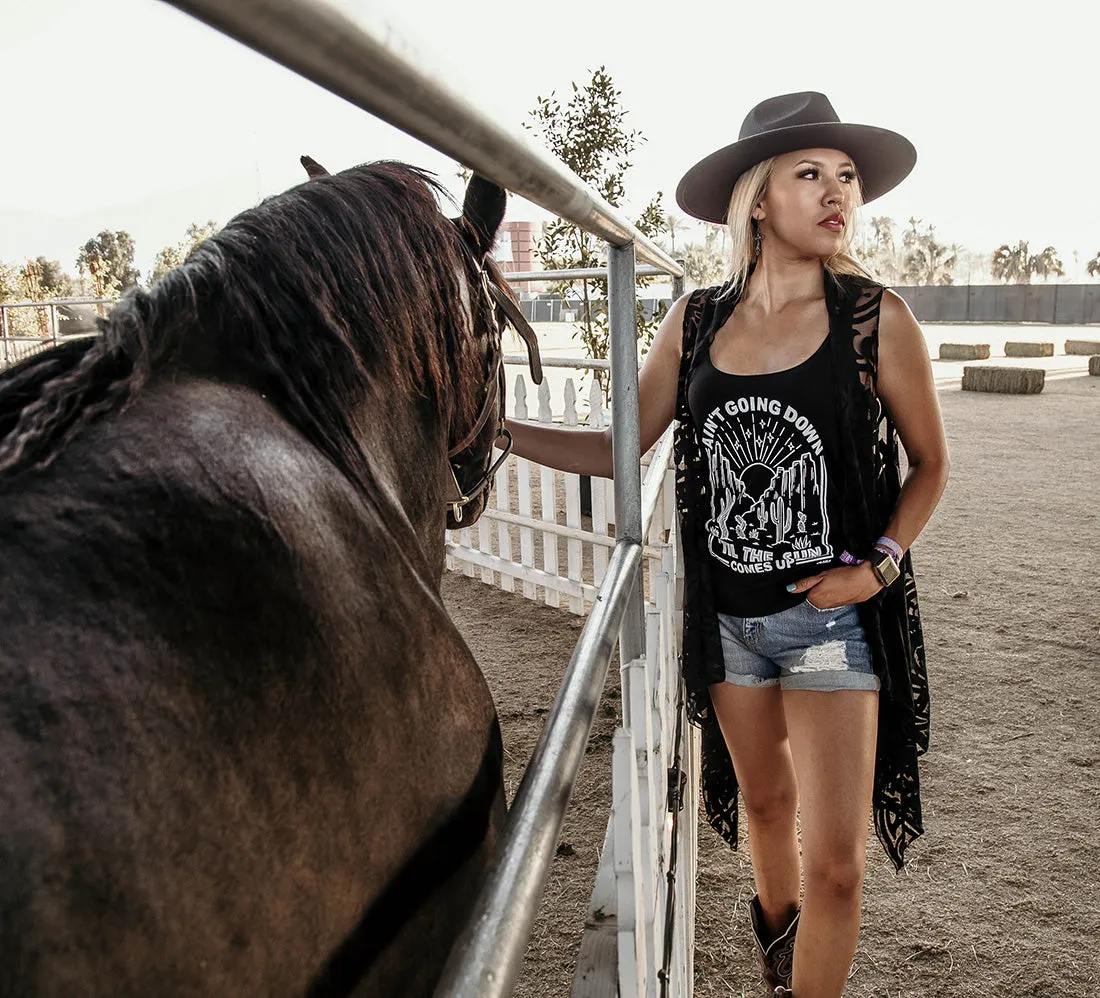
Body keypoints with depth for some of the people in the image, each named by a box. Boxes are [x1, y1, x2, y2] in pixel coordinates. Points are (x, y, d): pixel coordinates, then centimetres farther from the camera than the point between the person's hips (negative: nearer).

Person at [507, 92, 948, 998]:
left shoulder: (876, 318, -9)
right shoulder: (696, 322, -2)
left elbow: (930, 462, 1)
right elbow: (618, 450, -1)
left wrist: (880, 561, -13)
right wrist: (490, 427, -8)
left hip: (833, 616, -2)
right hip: (726, 616, 3)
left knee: (836, 862, 2)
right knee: (762, 799, 25)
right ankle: (776, 915, 56)